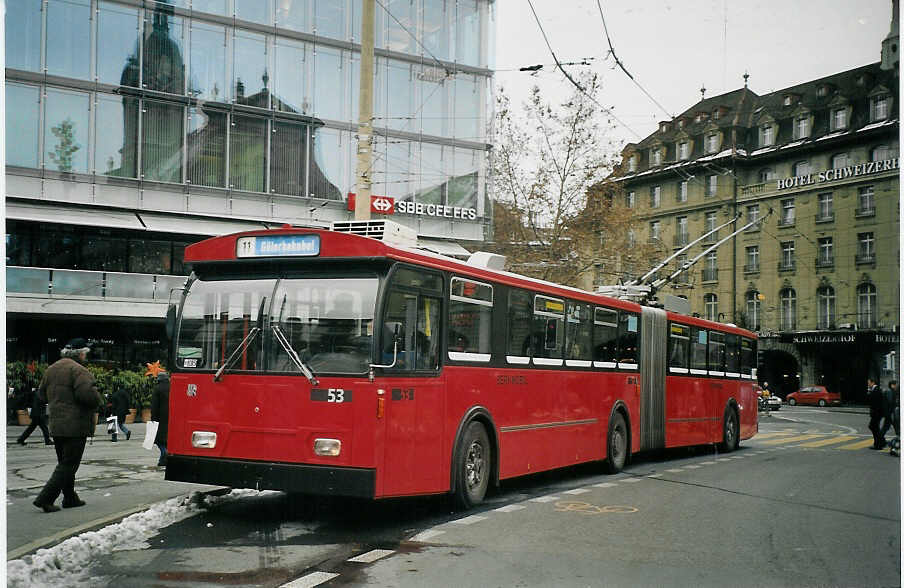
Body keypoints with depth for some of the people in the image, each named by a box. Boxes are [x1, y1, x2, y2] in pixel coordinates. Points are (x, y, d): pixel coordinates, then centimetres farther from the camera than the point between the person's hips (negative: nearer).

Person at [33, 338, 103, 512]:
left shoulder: (51, 370, 13)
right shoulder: (78, 370, -15)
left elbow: (42, 392, 21)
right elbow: (87, 393, -26)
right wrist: (99, 400, -6)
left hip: (56, 425, 9)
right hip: (75, 425, -9)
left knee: (65, 462, 17)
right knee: (68, 464, -4)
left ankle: (70, 498, 24)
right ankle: (45, 498, -10)